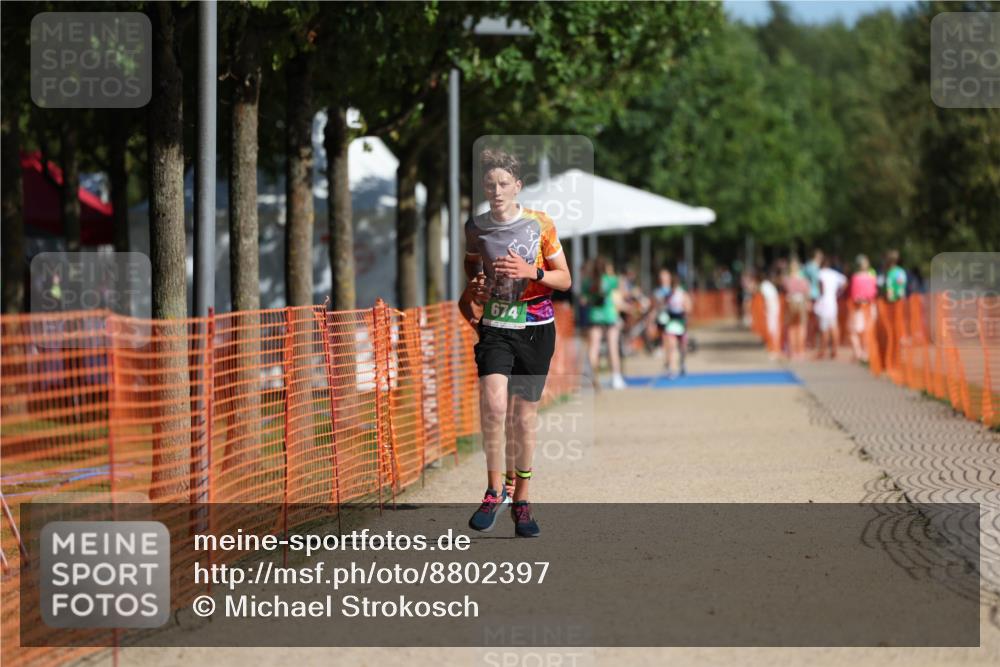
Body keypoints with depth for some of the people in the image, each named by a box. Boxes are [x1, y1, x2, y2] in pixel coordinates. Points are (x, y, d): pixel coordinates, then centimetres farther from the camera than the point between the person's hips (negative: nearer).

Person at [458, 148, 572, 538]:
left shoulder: (541, 225, -2)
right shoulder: (475, 227, 3)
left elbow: (564, 279, 2)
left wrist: (532, 272, -16)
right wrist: (470, 295, 1)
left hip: (536, 329, 0)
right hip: (494, 327, 0)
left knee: (525, 414, 4)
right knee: (494, 403, -22)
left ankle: (521, 499, 17)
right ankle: (495, 490, -9)